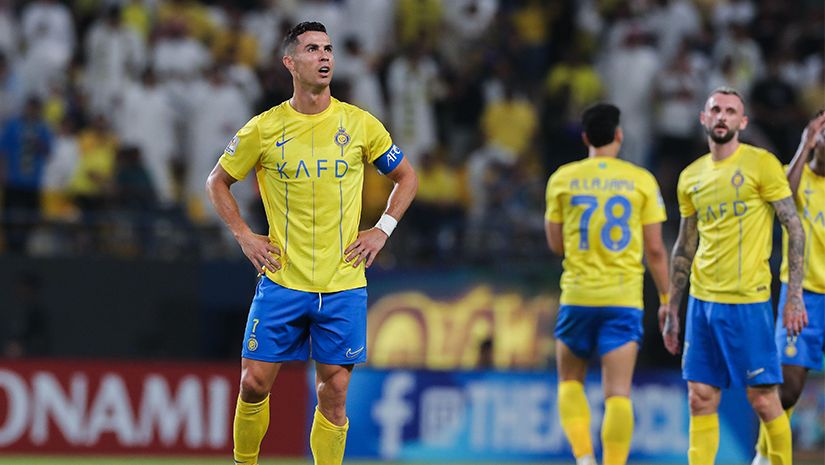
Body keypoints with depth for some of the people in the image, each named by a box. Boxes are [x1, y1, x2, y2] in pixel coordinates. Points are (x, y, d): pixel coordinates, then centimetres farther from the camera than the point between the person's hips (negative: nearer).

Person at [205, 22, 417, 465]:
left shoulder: (360, 125, 2)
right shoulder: (263, 129, -1)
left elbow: (406, 177, 15)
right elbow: (217, 182, 12)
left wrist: (382, 230, 3)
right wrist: (244, 236, 2)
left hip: (343, 285, 1)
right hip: (281, 282, -1)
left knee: (334, 391, 2)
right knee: (255, 382, -3)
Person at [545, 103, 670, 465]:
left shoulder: (562, 178, 2)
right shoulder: (641, 180, 1)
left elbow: (556, 243, 7)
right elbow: (655, 249, 1)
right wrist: (666, 298, 11)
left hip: (578, 295, 1)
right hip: (625, 298, -1)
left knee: (570, 382, 16)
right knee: (618, 393, -2)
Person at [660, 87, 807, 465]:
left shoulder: (761, 164, -5)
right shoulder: (691, 177, 11)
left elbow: (795, 229, -6)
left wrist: (794, 296, -11)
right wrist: (671, 310, 16)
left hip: (747, 301, -5)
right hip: (702, 302, 5)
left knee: (763, 398, -2)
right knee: (701, 400, 4)